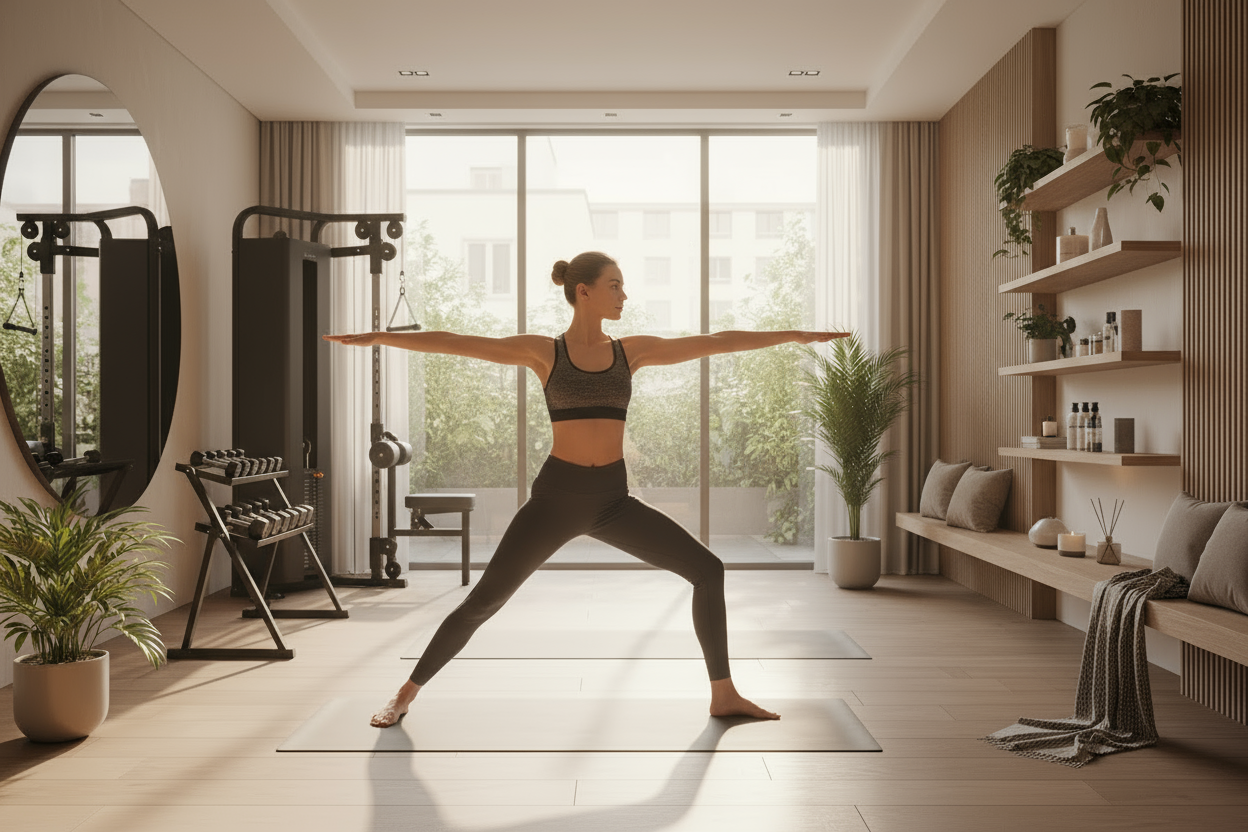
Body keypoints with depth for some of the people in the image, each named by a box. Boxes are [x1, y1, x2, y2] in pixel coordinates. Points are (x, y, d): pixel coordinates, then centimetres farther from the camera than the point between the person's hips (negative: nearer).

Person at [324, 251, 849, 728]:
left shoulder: (632, 350, 8)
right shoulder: (543, 352, 0)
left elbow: (713, 343, 8)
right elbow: (456, 344, -4)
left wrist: (790, 336, 10)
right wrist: (377, 338, -7)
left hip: (612, 498, 4)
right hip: (557, 495, -3)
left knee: (707, 570, -3)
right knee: (483, 601, -2)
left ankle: (723, 695, 11)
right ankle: (407, 693, 19)